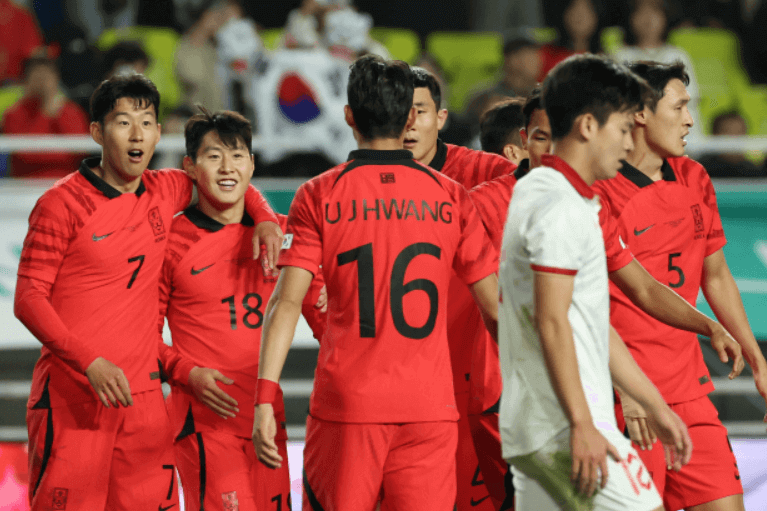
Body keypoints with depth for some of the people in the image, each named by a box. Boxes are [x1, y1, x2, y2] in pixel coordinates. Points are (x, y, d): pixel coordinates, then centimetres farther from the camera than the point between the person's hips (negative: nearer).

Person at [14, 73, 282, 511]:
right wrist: (90, 363, -18)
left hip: (142, 393, 5)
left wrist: (266, 219, 10)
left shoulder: (164, 192, 10)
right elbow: (29, 298, -7)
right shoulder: (63, 204, -6)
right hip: (72, 394, -5)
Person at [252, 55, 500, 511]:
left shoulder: (319, 196, 1)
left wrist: (264, 401, -8)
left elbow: (286, 303, -7)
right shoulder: (450, 196, 5)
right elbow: (496, 307, 7)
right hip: (431, 406, 1)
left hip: (346, 404, -1)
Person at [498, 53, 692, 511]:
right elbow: (551, 321, -19)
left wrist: (656, 406, 25)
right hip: (565, 427, -10)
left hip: (531, 429, 10)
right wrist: (582, 425, -21)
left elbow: (594, 326, 24)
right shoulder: (561, 207, -12)